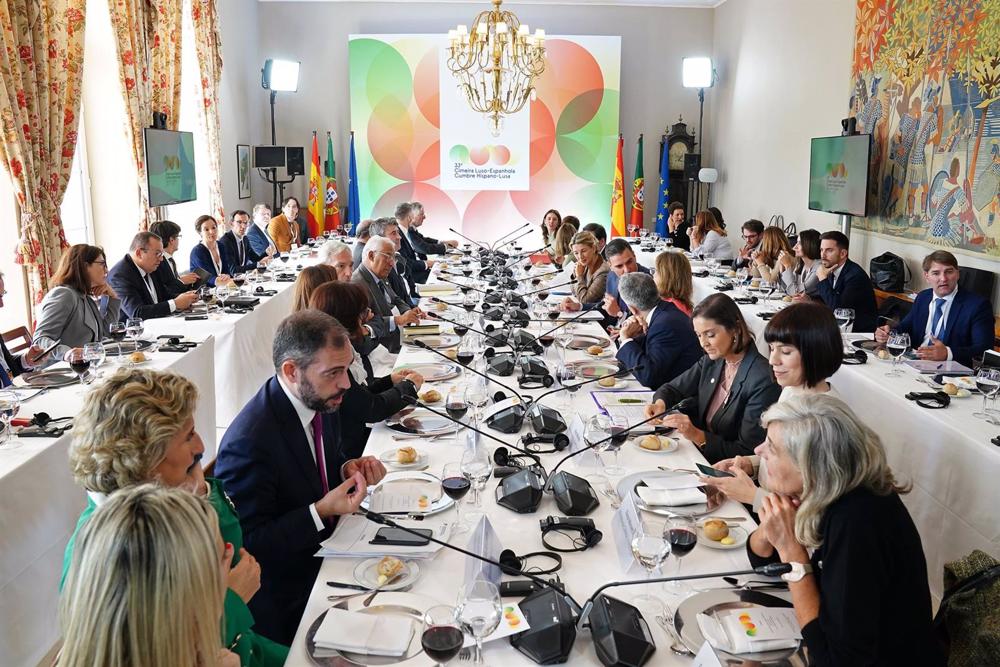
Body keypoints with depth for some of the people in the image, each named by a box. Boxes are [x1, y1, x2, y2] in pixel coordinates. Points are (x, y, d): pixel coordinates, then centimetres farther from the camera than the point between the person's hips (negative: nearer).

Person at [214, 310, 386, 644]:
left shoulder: (320, 400, -4)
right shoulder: (248, 443, -28)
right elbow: (247, 546, -21)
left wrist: (349, 470, -8)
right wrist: (319, 512, -27)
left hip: (325, 551, 7)